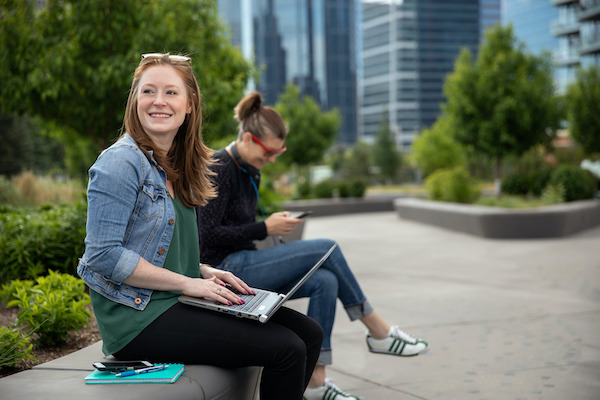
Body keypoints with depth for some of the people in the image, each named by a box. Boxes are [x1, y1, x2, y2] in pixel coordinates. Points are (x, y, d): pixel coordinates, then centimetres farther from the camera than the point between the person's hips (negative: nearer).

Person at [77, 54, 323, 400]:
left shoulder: (178, 168, 15)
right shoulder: (121, 162, -12)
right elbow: (104, 255, -19)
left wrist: (206, 273, 4)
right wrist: (188, 282, -17)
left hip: (177, 302, 9)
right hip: (137, 314, -9)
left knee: (309, 333, 0)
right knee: (286, 349, -17)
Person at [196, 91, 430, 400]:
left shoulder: (250, 171, 14)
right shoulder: (220, 169, -15)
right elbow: (208, 236, -21)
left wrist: (274, 225, 2)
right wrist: (265, 228, -16)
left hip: (244, 265, 9)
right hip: (225, 269, -9)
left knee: (325, 281, -13)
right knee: (326, 249, -15)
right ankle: (379, 333, -2)